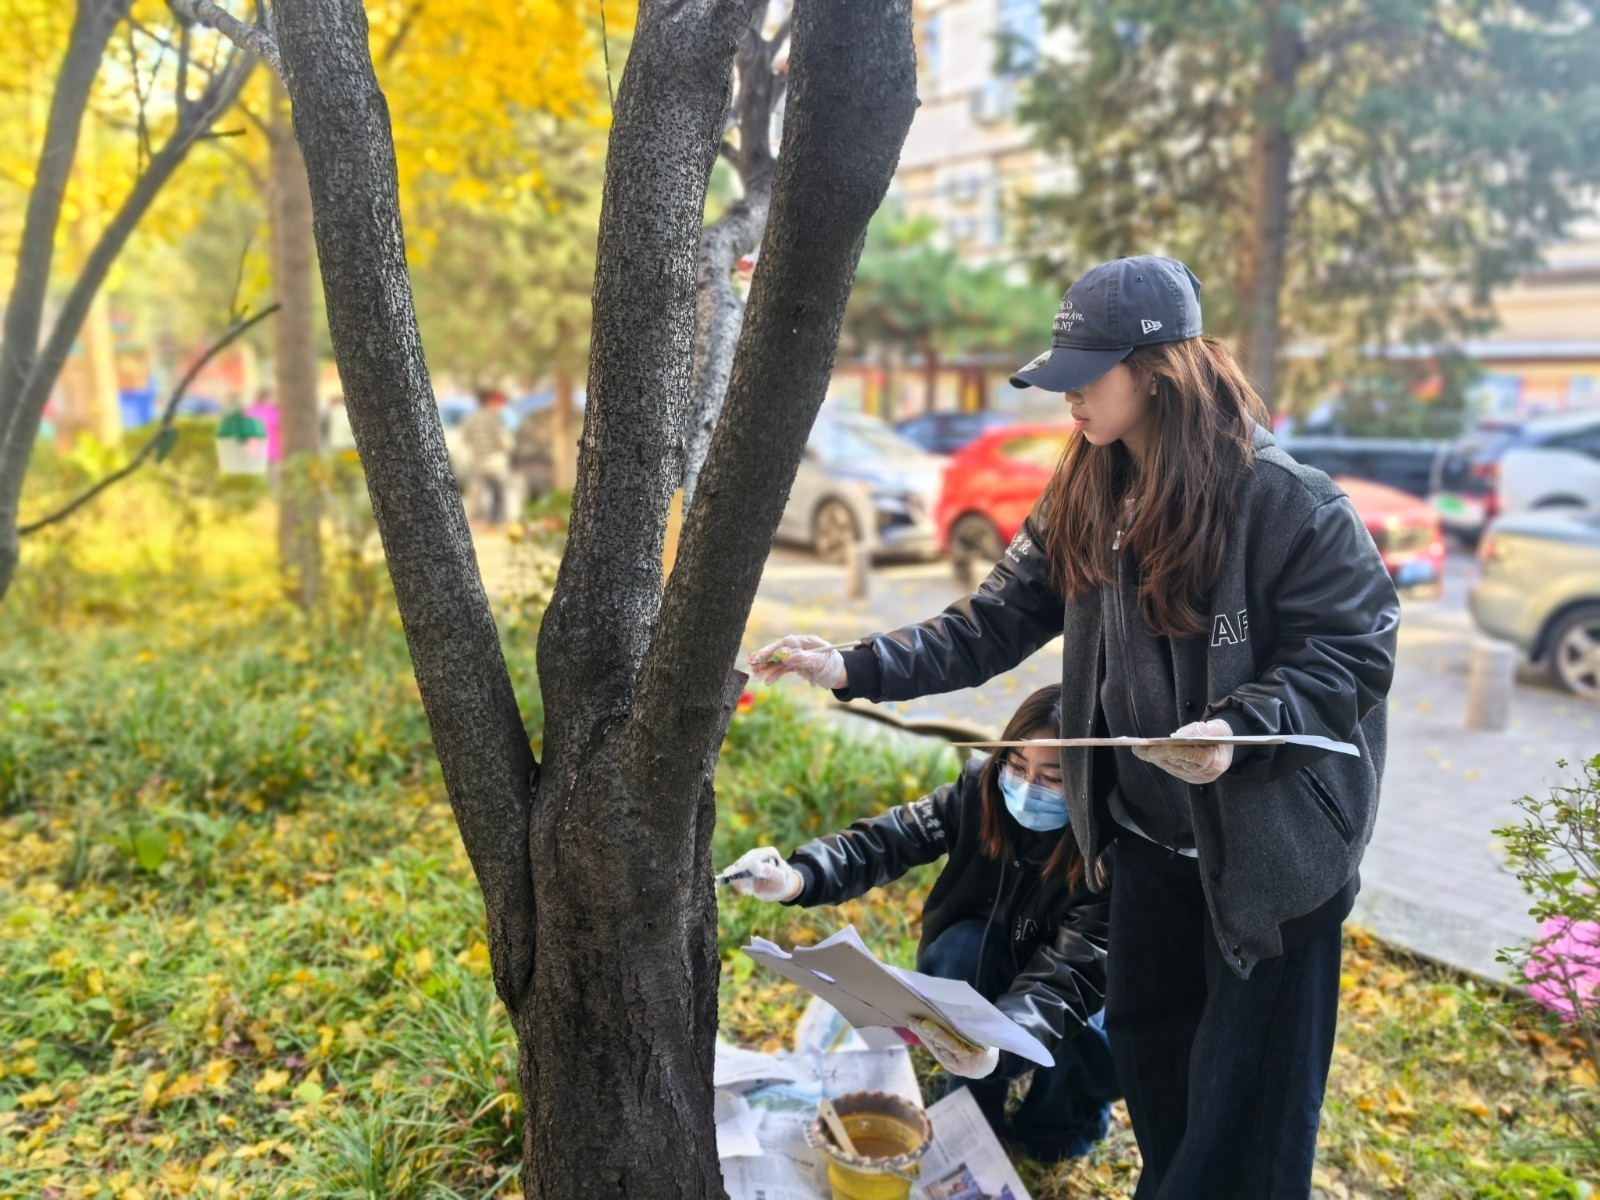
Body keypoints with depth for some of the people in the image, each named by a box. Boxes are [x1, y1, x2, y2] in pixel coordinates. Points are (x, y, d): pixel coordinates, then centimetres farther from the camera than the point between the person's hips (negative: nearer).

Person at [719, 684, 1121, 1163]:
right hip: (976, 982, 2)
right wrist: (795, 879, -48)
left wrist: (998, 1049, -57)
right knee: (964, 943, -30)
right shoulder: (981, 789, -21)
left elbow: (1068, 974, -38)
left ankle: (1059, 1124, 6)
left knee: (1102, 1051, -31)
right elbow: (889, 840, -29)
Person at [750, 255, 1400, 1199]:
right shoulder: (1083, 500, -1)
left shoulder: (1283, 499, -20)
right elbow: (993, 625, -3)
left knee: (1249, 1095, 7)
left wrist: (1239, 730, -31)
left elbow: (1354, 651, -16)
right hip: (1149, 836, 7)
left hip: (1269, 846, -6)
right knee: (1144, 1044, 23)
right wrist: (856, 670, -12)